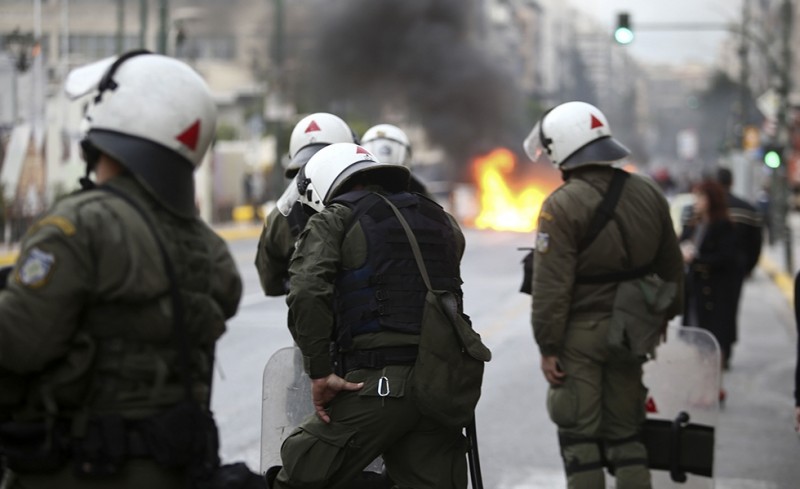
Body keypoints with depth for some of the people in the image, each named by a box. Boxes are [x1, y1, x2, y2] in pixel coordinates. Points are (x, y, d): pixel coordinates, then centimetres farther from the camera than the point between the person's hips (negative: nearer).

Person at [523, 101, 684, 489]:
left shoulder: (562, 205, -17)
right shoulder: (649, 194, 5)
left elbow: (552, 287, -18)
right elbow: (671, 268, 14)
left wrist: (548, 347, -11)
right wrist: (663, 317, 26)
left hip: (580, 333, -6)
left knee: (579, 438, 2)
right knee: (626, 434, 15)